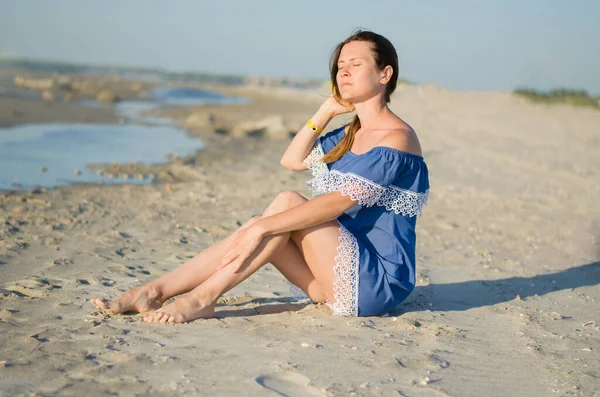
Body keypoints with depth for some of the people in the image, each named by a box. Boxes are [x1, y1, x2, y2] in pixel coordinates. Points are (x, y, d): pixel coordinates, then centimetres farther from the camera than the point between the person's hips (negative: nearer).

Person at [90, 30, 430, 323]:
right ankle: (154, 291, -15)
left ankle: (201, 298, -26)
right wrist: (327, 110, 9)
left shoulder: (397, 139, -14)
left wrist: (261, 227, -30)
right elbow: (292, 160, 17)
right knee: (260, 231, -11)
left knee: (288, 202, -23)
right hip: (342, 279, 8)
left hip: (380, 282, -8)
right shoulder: (349, 135, 14)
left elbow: (337, 203, -24)